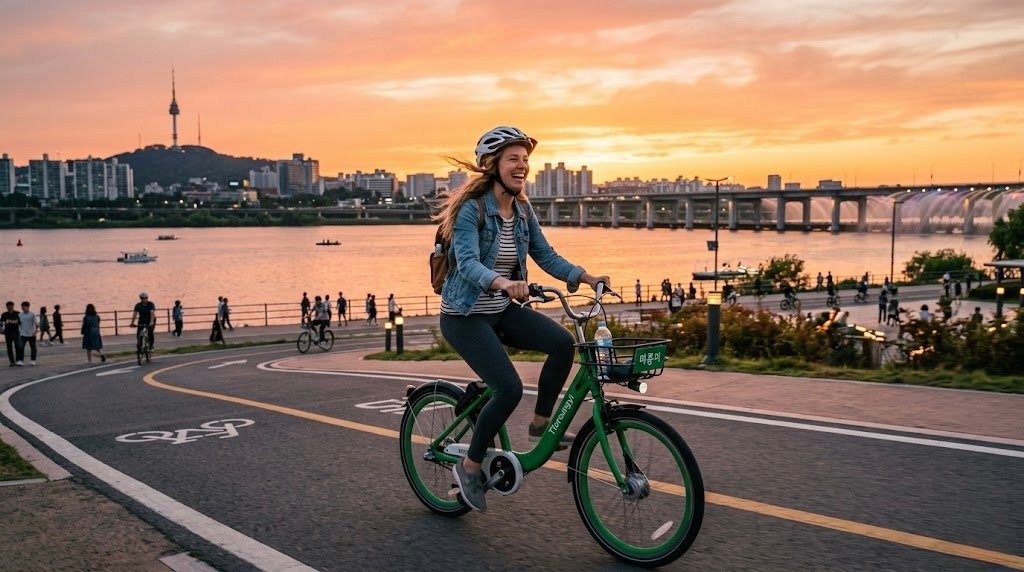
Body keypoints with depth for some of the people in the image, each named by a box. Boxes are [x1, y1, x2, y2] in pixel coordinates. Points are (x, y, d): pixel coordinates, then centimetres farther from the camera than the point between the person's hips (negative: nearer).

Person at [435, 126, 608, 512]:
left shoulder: (523, 210, 4)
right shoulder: (471, 209, -18)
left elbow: (546, 256, 4)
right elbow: (467, 263, -31)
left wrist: (586, 277, -10)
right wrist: (503, 283, -50)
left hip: (503, 311, 7)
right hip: (465, 315, -6)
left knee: (563, 342, -18)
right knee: (509, 388, -21)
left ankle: (540, 426, 3)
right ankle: (470, 466, 1)